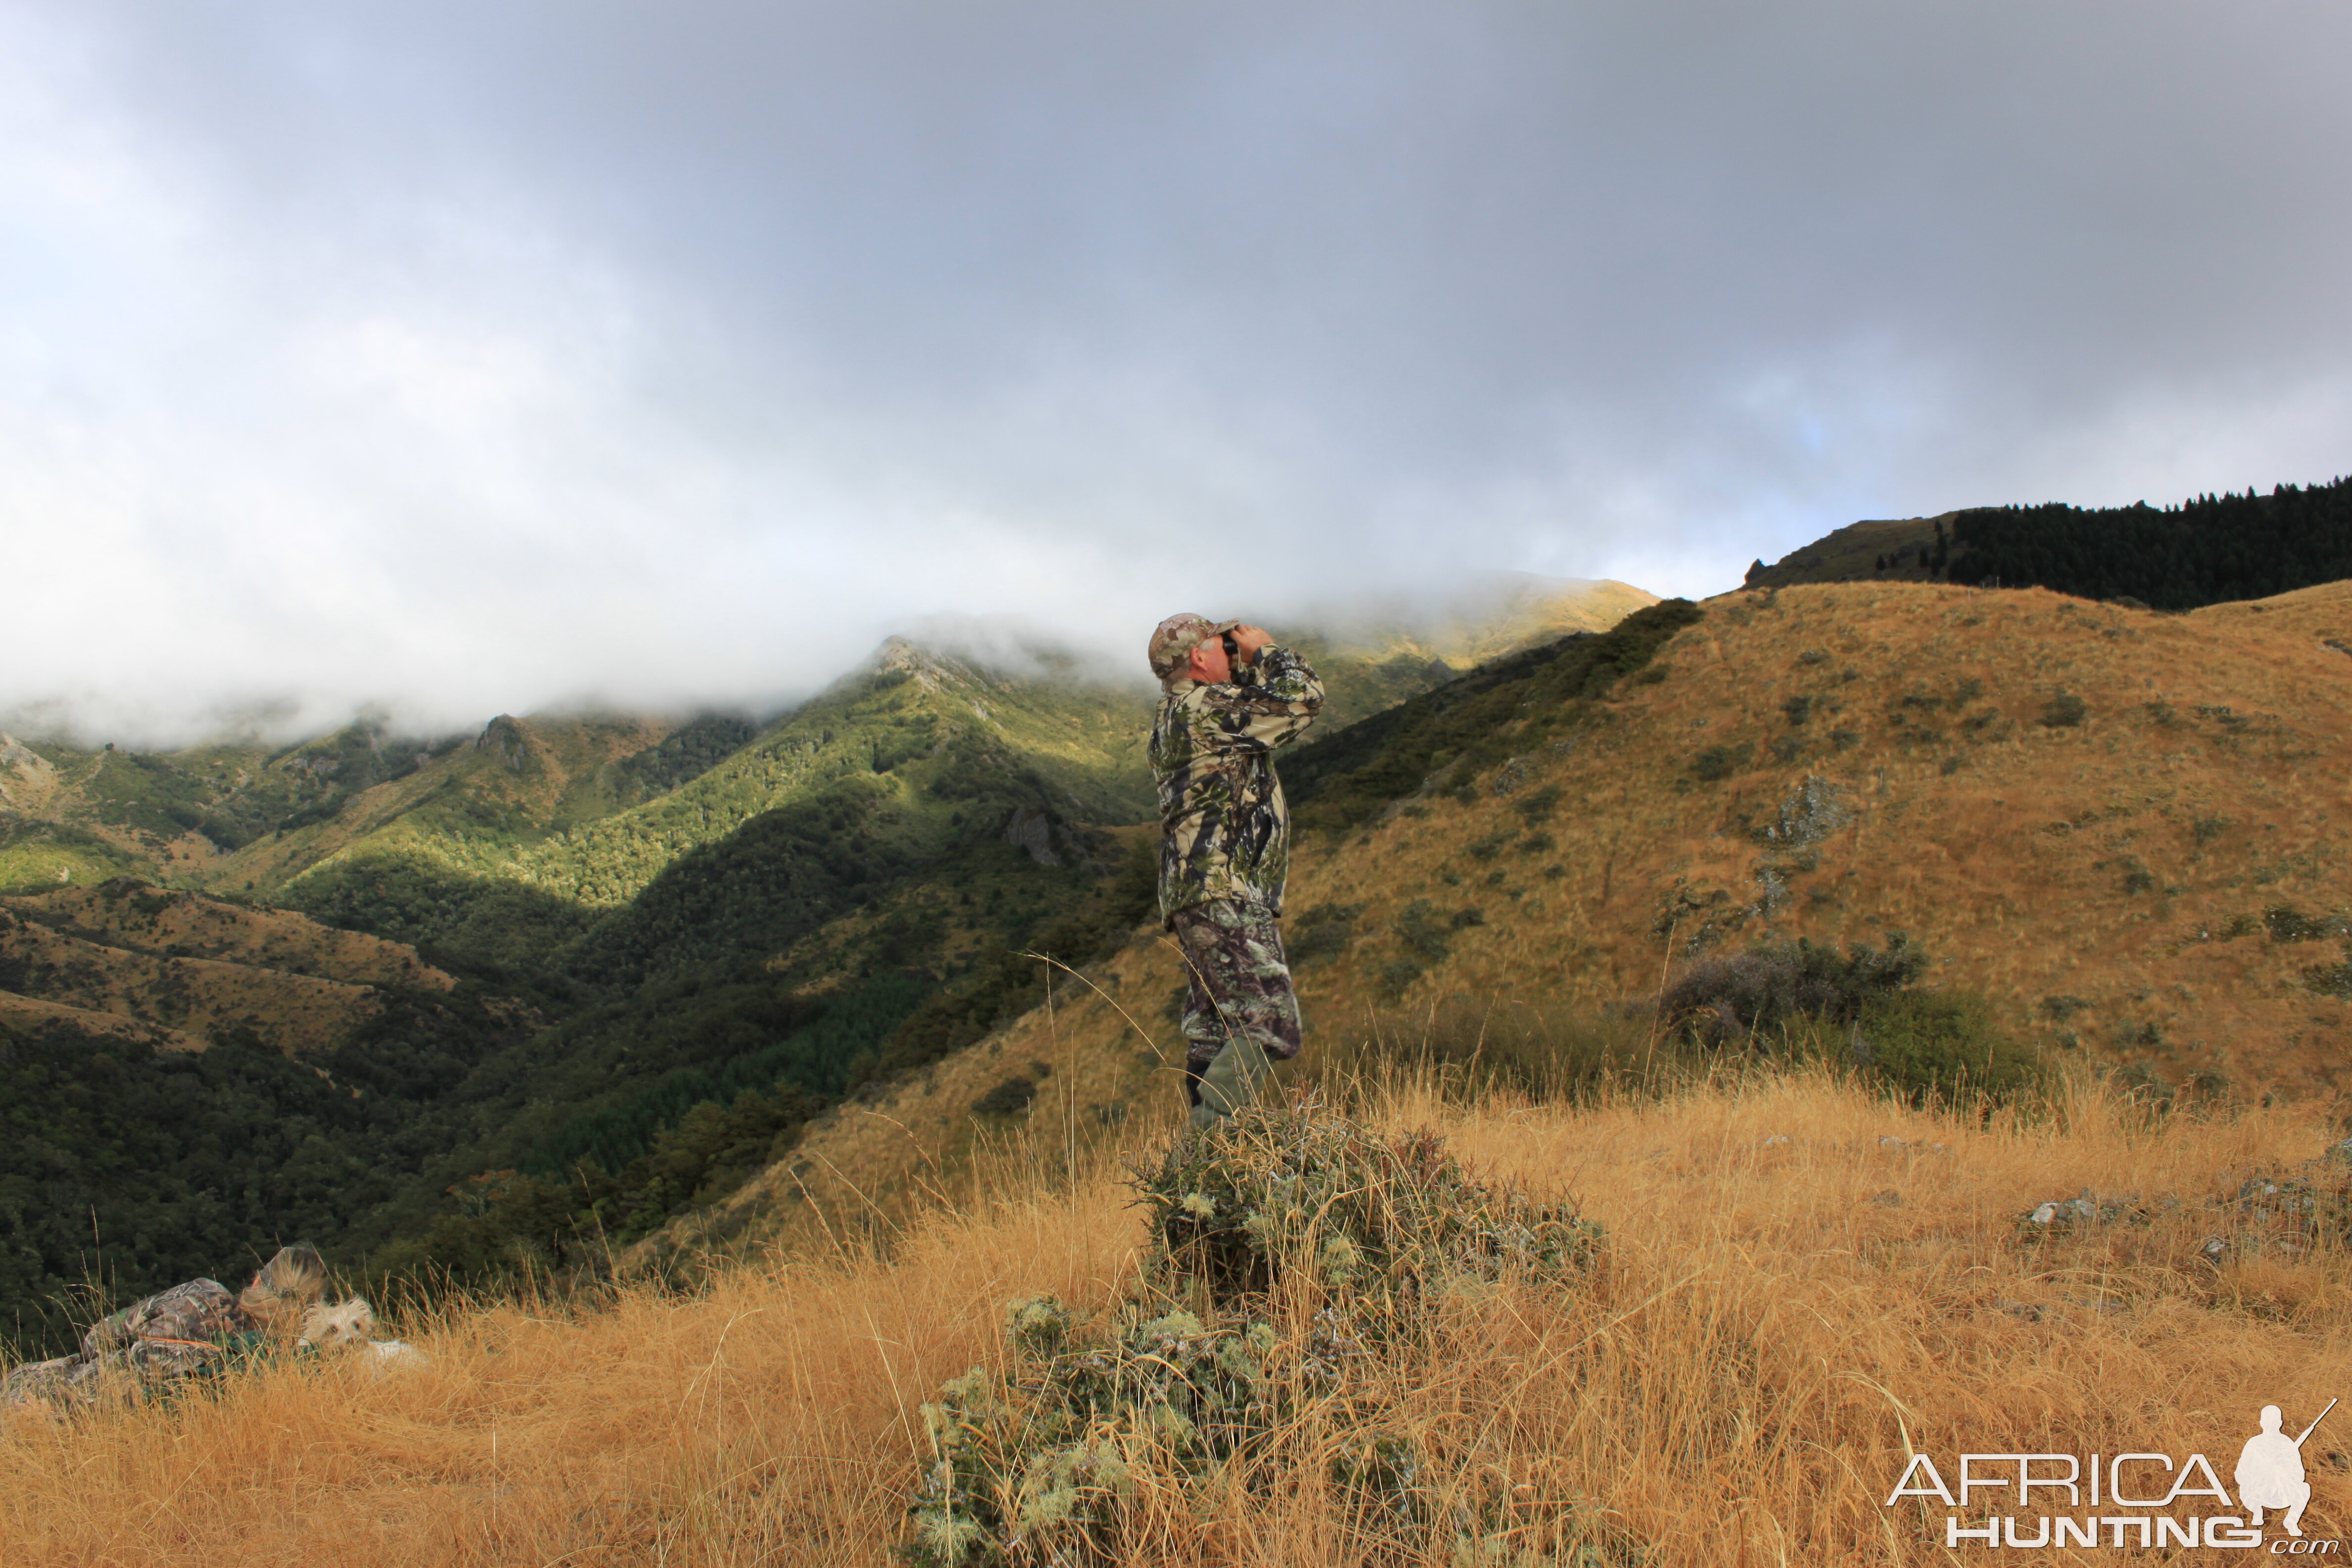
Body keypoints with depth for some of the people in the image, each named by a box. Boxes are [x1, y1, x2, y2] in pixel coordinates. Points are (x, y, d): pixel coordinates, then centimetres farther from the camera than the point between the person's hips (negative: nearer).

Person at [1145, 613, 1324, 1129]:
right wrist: (1266, 650, 6)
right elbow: (1303, 699, -10)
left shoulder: (1175, 716, 23)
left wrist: (1247, 664, 24)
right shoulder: (1203, 707, -8)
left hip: (1206, 898, 11)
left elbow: (1254, 707, 37)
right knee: (1269, 1025, -17)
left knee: (1214, 1036, 11)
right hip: (1223, 895, -11)